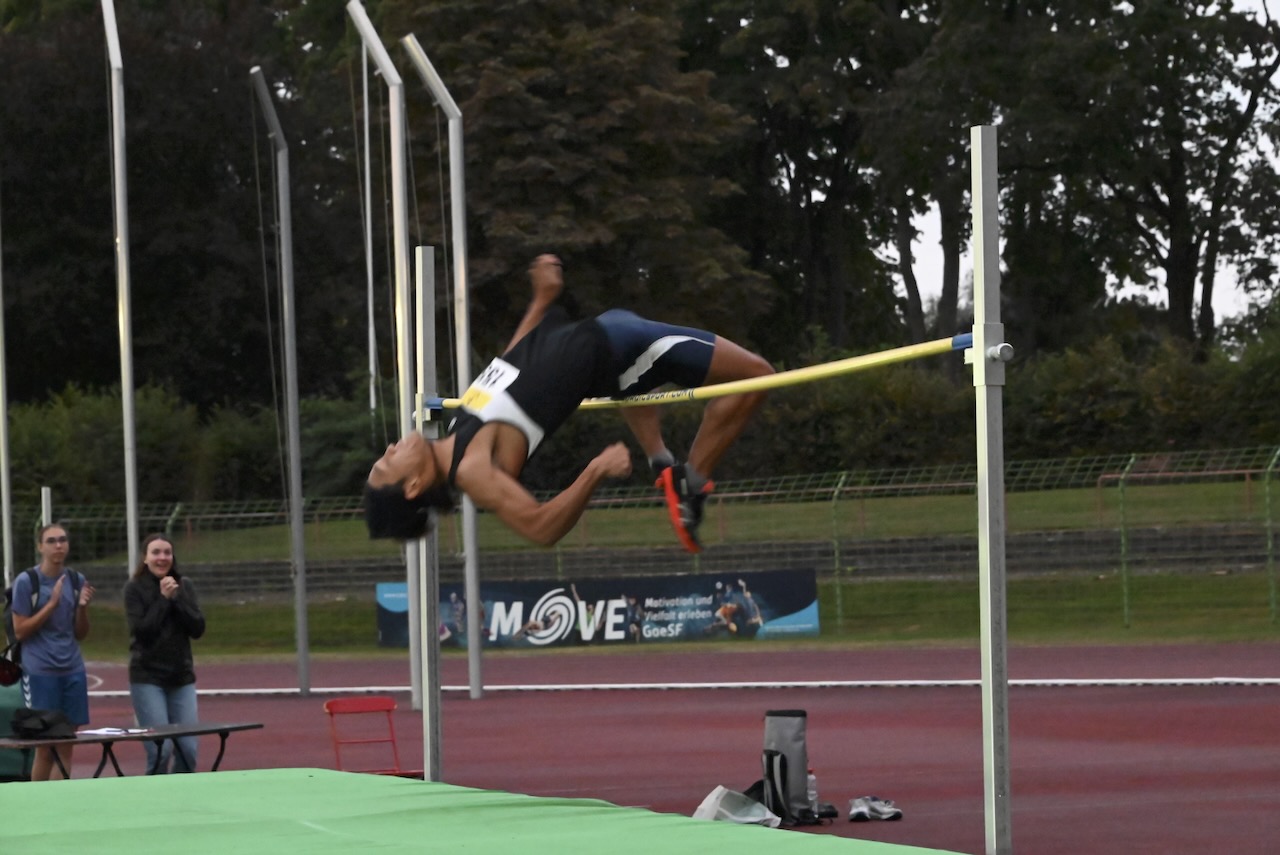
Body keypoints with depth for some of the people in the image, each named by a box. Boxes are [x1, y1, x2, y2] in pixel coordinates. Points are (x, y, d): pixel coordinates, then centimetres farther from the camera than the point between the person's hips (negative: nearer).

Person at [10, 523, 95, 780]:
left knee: (65, 748, 3)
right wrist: (52, 603, -15)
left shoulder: (76, 580, 9)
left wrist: (82, 607, -7)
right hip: (40, 672, -4)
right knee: (44, 750, -3)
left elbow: (81, 634, 13)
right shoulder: (26, 582, -4)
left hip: (72, 671, 4)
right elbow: (20, 631, -7)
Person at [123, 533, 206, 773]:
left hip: (182, 677, 4)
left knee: (188, 750, -1)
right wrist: (163, 598, -14)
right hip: (148, 678, -4)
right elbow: (141, 631, -13)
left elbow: (198, 629, -1)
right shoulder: (135, 588, -3)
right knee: (161, 750, -13)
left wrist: (176, 598, -12)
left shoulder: (184, 586, 8)